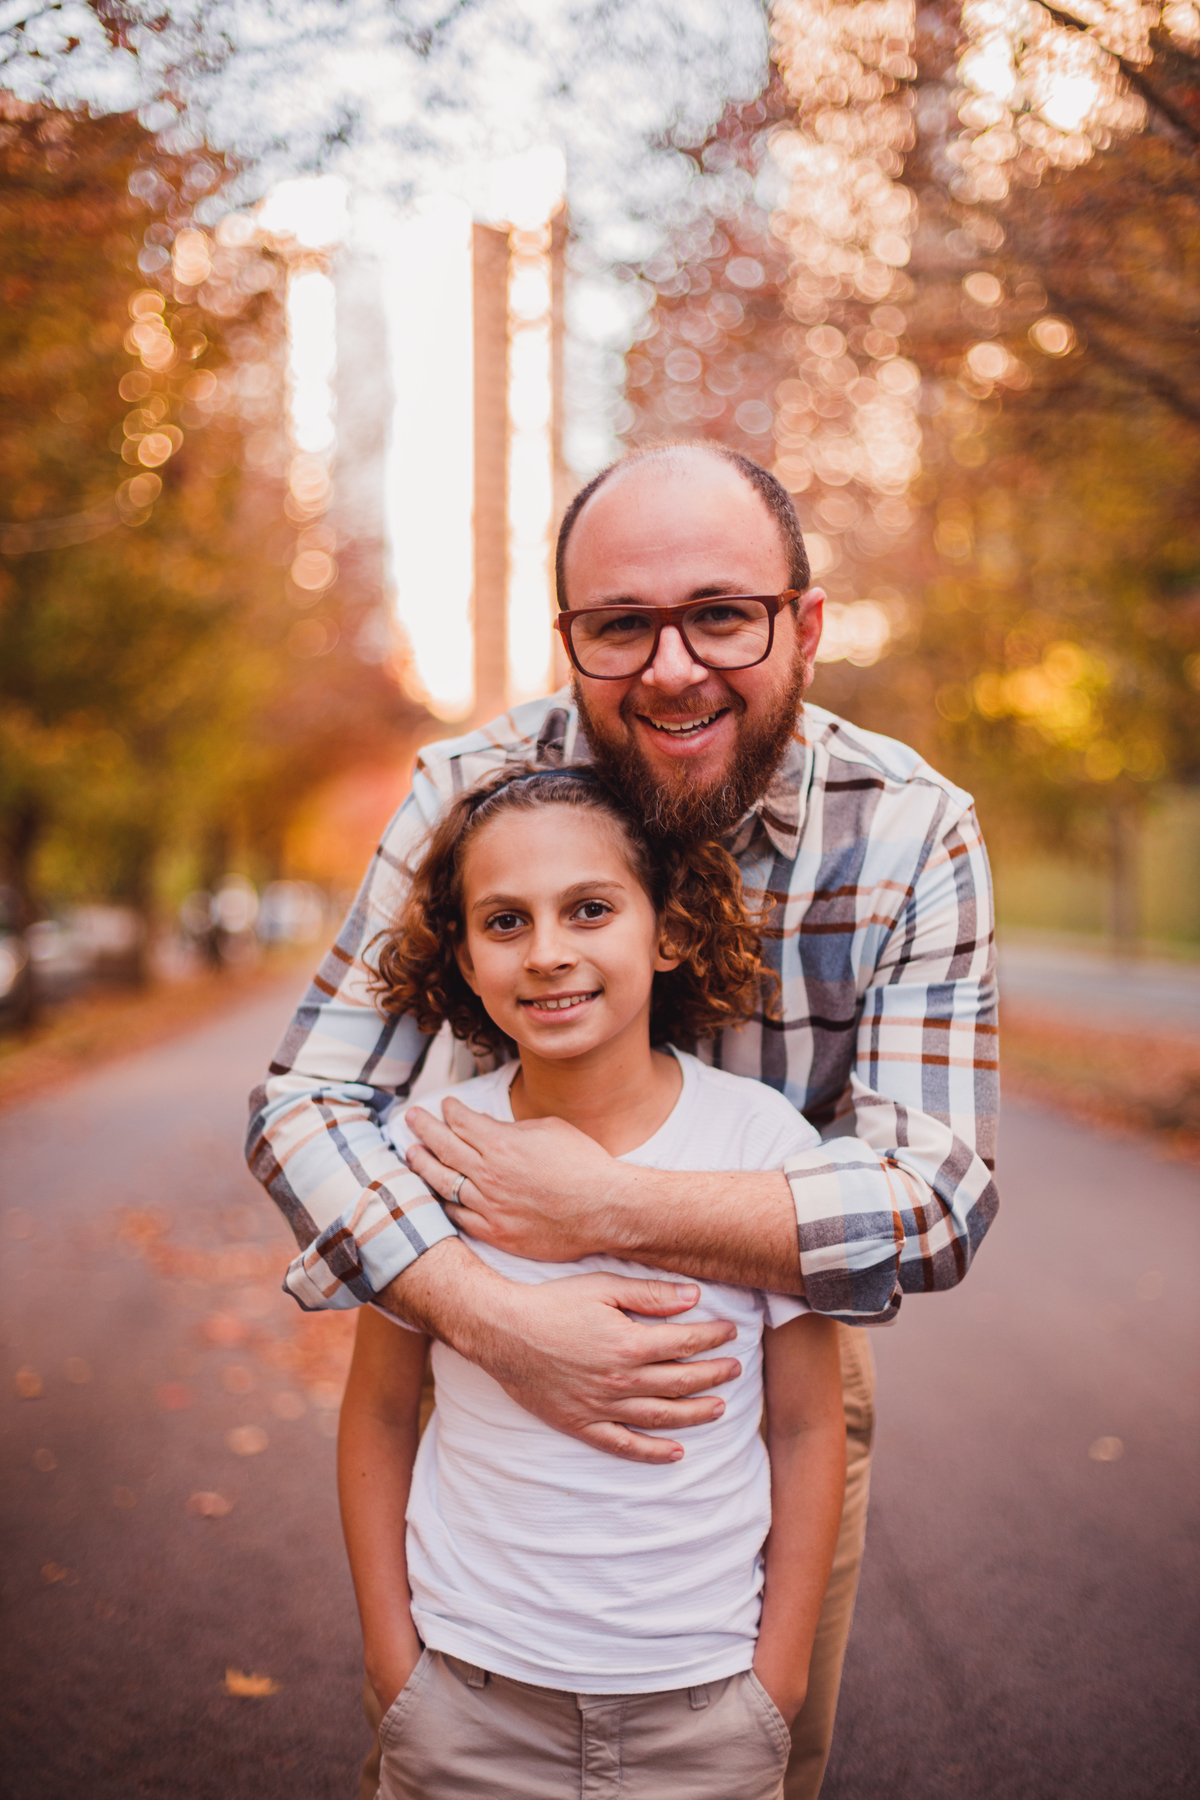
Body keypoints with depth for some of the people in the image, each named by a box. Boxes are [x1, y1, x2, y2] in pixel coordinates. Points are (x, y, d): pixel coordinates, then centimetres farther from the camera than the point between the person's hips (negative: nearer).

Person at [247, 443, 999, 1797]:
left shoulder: (913, 832, -20)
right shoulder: (473, 793, -19)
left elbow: (939, 1194, -25)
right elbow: (306, 1105, -20)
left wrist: (606, 1208, -35)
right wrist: (499, 1322, -36)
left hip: (785, 1374, 0)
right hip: (514, 1375, 0)